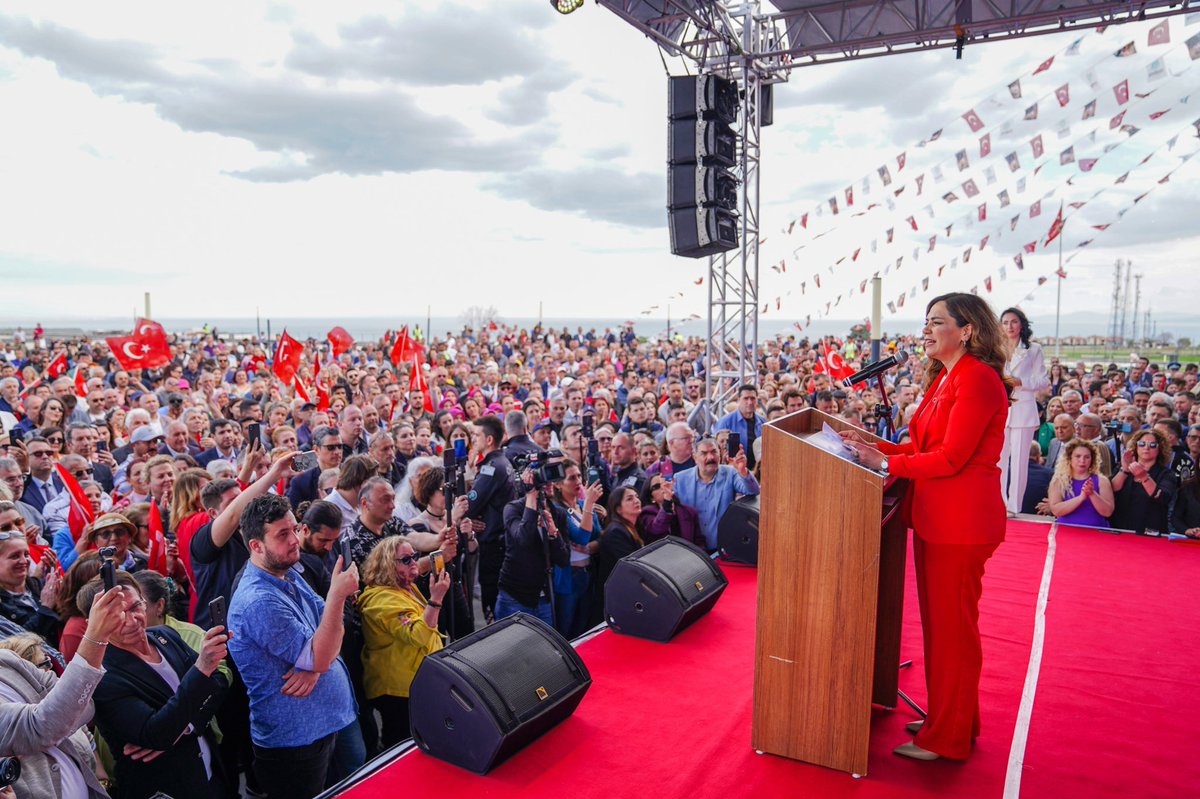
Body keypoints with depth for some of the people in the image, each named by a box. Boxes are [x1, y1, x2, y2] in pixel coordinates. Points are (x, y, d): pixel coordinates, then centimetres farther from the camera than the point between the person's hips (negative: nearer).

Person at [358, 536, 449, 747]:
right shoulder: (384, 599, -23)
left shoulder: (407, 588, 9)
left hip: (416, 682, 10)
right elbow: (418, 635, -34)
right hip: (400, 690, -10)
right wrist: (436, 598, -38)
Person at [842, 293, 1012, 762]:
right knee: (938, 621, 18)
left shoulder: (978, 379, -15)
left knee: (951, 626, 2)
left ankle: (948, 738, 17)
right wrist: (874, 446, 4)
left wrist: (887, 463, -14)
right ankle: (948, 718, 33)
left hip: (961, 522, -9)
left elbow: (951, 457, -20)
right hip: (935, 518, 9)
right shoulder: (944, 378, 15)